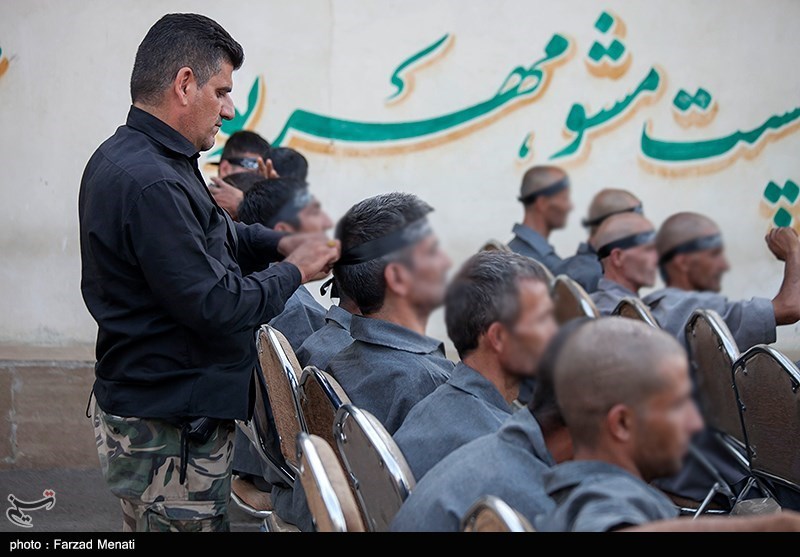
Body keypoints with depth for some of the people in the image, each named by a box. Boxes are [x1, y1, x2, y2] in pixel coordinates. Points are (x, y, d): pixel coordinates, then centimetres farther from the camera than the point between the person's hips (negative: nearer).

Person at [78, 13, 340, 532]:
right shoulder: (151, 185, -25)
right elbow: (215, 308, -25)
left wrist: (279, 242, 8)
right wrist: (294, 271, -9)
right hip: (168, 431, -11)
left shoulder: (125, 158, 10)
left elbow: (211, 235, 25)